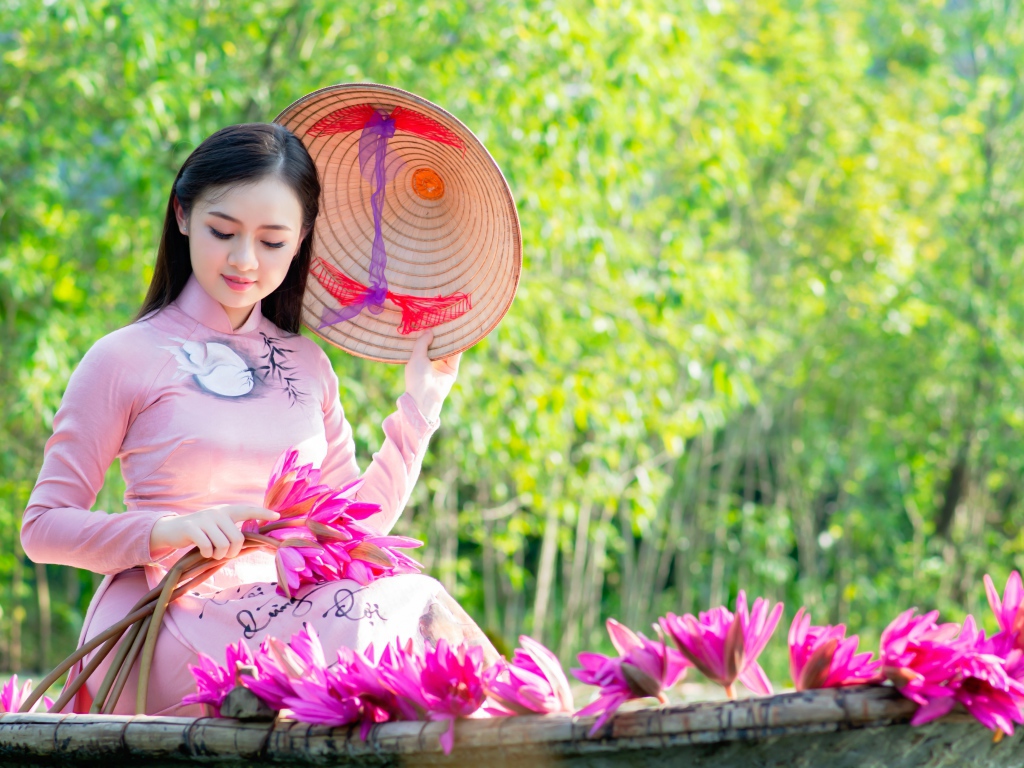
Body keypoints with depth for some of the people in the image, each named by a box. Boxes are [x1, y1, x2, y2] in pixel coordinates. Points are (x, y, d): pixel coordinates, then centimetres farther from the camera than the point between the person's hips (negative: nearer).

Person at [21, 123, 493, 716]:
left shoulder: (308, 366, 17)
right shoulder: (127, 359, 1)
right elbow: (44, 527, 0)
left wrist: (421, 405, 14)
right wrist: (169, 531, -16)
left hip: (288, 616, 5)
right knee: (416, 606, -29)